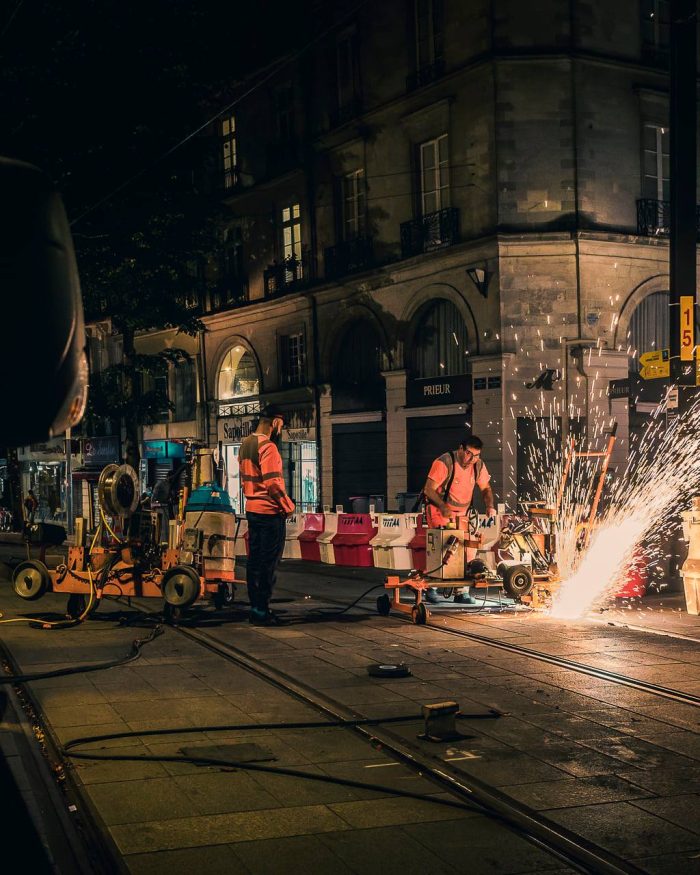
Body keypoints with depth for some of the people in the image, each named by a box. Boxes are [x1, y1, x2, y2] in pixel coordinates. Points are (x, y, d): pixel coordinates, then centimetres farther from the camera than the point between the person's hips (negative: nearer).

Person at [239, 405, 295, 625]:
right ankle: (262, 611, -2)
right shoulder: (267, 447, -16)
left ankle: (255, 608, 17)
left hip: (252, 510, 9)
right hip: (270, 512, -9)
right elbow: (273, 483, -22)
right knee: (269, 564, -4)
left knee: (254, 561, 12)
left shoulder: (245, 445, 12)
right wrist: (288, 506, -11)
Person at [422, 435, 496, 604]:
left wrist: (490, 506, -10)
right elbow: (429, 489, -22)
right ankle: (431, 589, -1)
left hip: (462, 514, 6)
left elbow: (485, 488, 11)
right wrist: (443, 507, -37)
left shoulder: (478, 465, -2)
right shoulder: (444, 462, -20)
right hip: (440, 511, -6)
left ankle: (460, 592, 4)